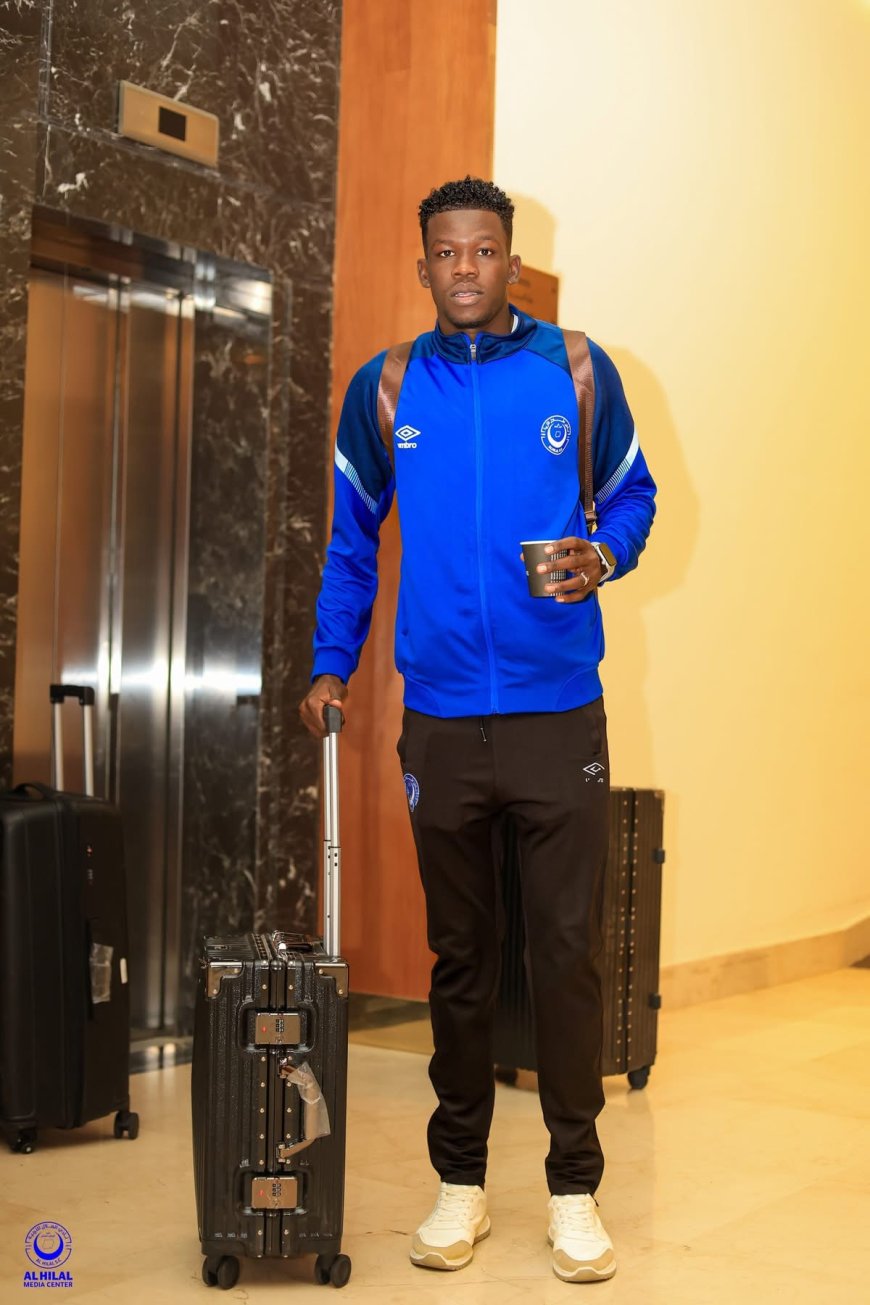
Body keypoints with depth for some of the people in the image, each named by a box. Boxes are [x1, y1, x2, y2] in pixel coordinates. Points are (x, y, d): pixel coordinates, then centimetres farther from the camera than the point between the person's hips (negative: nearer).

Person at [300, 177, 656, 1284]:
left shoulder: (577, 371, 1)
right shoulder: (383, 390, 6)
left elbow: (631, 495, 11)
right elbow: (352, 540, 15)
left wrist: (604, 554, -10)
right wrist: (332, 663, 9)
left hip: (559, 712, -1)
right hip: (441, 720, 1)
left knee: (568, 948, 0)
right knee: (459, 953, 10)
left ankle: (574, 1184, 13)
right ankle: (460, 1179, 22)